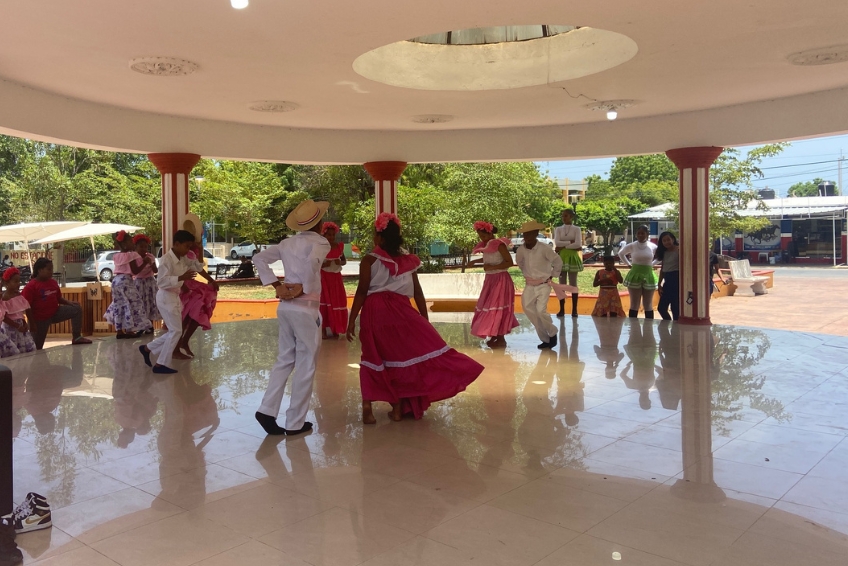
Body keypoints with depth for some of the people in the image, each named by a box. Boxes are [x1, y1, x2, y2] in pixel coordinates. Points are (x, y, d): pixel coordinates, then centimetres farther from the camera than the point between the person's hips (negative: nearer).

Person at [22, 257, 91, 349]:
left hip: (55, 313, 7)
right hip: (40, 319, -7)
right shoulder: (31, 286, -18)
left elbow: (59, 298, 15)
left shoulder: (53, 282, 4)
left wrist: (69, 302, -5)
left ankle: (76, 337, 1)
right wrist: (32, 323, -20)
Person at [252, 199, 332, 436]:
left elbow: (259, 258, 9)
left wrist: (277, 286, 4)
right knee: (305, 366, 4)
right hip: (306, 308, -6)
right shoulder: (320, 242, -8)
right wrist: (303, 288, -16)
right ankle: (295, 423, 10)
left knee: (285, 360, 17)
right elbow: (311, 262, -29)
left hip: (285, 307, 7)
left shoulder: (287, 243, 12)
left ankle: (267, 410, 6)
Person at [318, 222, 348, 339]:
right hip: (324, 277, -4)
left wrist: (340, 262, -7)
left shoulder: (339, 246, 4)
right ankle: (324, 329, 2)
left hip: (336, 277, 4)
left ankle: (334, 330, 15)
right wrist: (323, 265, -21)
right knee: (325, 302, -4)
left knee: (337, 302, 5)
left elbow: (345, 261, 14)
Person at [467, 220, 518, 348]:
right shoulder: (486, 246, 7)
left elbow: (509, 262, -19)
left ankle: (501, 339, 1)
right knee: (488, 307, 12)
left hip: (501, 280, -9)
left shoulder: (499, 244, -16)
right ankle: (494, 335, 23)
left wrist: (492, 267, -24)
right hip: (490, 279, 9)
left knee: (497, 308, -7)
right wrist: (475, 261, 19)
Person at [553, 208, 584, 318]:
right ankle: (562, 309, 6)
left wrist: (563, 246, -12)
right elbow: (556, 243, -9)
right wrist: (570, 242, -14)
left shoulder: (576, 229, 0)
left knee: (573, 284, 1)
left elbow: (578, 244, -14)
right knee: (561, 284, 3)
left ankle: (574, 310, 5)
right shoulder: (558, 229, 6)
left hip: (572, 258, -2)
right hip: (561, 258, 2)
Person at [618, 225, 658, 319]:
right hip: (635, 275, 0)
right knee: (634, 305, 3)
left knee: (648, 306, 7)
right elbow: (621, 254, 16)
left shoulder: (653, 246, -1)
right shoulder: (631, 246, -2)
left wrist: (652, 264, 5)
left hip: (648, 276, 1)